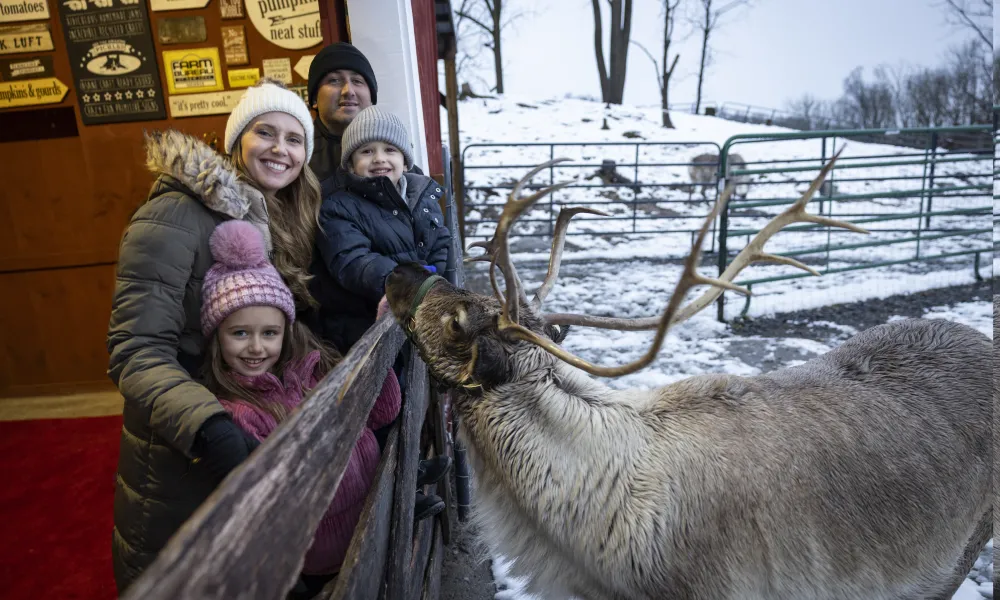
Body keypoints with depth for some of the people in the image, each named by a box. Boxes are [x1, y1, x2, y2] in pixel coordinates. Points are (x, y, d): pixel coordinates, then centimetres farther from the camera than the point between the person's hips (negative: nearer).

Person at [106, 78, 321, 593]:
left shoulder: (283, 221, 5)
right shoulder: (177, 215, -18)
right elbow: (137, 352, -25)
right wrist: (209, 428, -41)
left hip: (255, 442, 6)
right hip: (178, 461, -6)